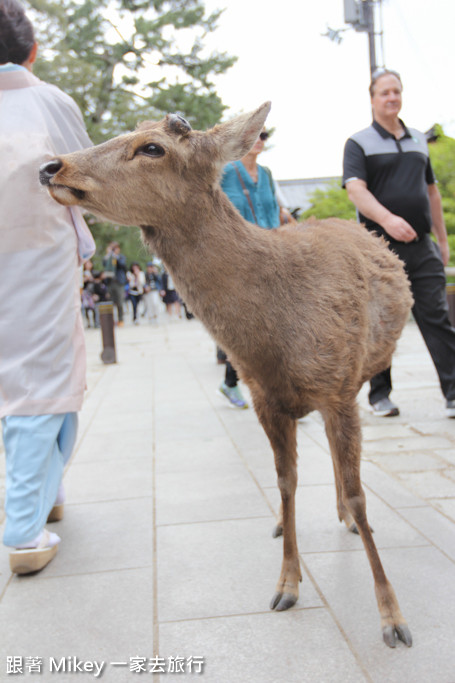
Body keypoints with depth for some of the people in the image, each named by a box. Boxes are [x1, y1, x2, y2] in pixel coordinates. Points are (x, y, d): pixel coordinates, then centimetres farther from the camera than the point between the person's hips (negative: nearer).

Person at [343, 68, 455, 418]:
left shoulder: (419, 139, 17)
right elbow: (356, 190, -14)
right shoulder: (359, 143, 2)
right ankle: (380, 394, 15)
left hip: (421, 247, 4)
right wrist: (387, 218, -31)